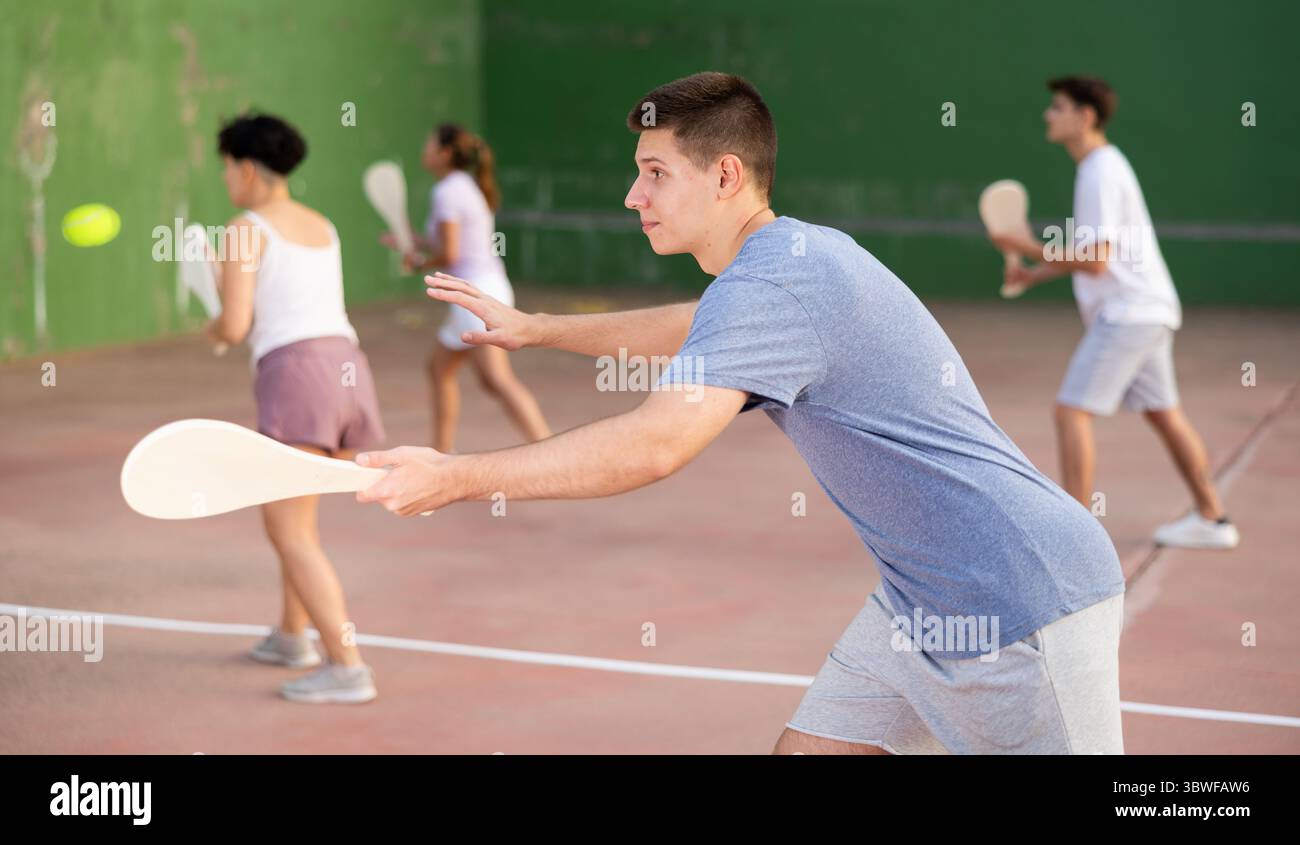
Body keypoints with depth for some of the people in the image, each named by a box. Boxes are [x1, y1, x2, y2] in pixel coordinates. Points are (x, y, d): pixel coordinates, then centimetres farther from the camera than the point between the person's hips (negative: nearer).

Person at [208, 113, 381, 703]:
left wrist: (216, 328, 18)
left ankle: (348, 669, -11)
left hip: (296, 381, -8)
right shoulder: (323, 228, 23)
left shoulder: (244, 230, -1)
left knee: (290, 534, -4)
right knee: (289, 512, 28)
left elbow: (234, 327, -6)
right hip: (349, 371, 8)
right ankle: (292, 636, 38)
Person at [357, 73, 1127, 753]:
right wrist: (533, 328, 35)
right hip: (921, 596, 10)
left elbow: (651, 448, -32)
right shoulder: (799, 252, 11)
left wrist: (456, 477, -27)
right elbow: (694, 333, 32)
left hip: (1022, 597, -10)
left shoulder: (770, 286, -21)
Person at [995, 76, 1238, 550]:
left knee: (1072, 411, -11)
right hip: (1147, 310, 10)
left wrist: (1030, 248, -15)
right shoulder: (1102, 167, 15)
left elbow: (1096, 261, -21)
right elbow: (1091, 252, 22)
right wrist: (1037, 273, 12)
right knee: (1163, 414, 15)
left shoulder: (1101, 174, -16)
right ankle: (1211, 520, 21)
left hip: (1127, 311, -10)